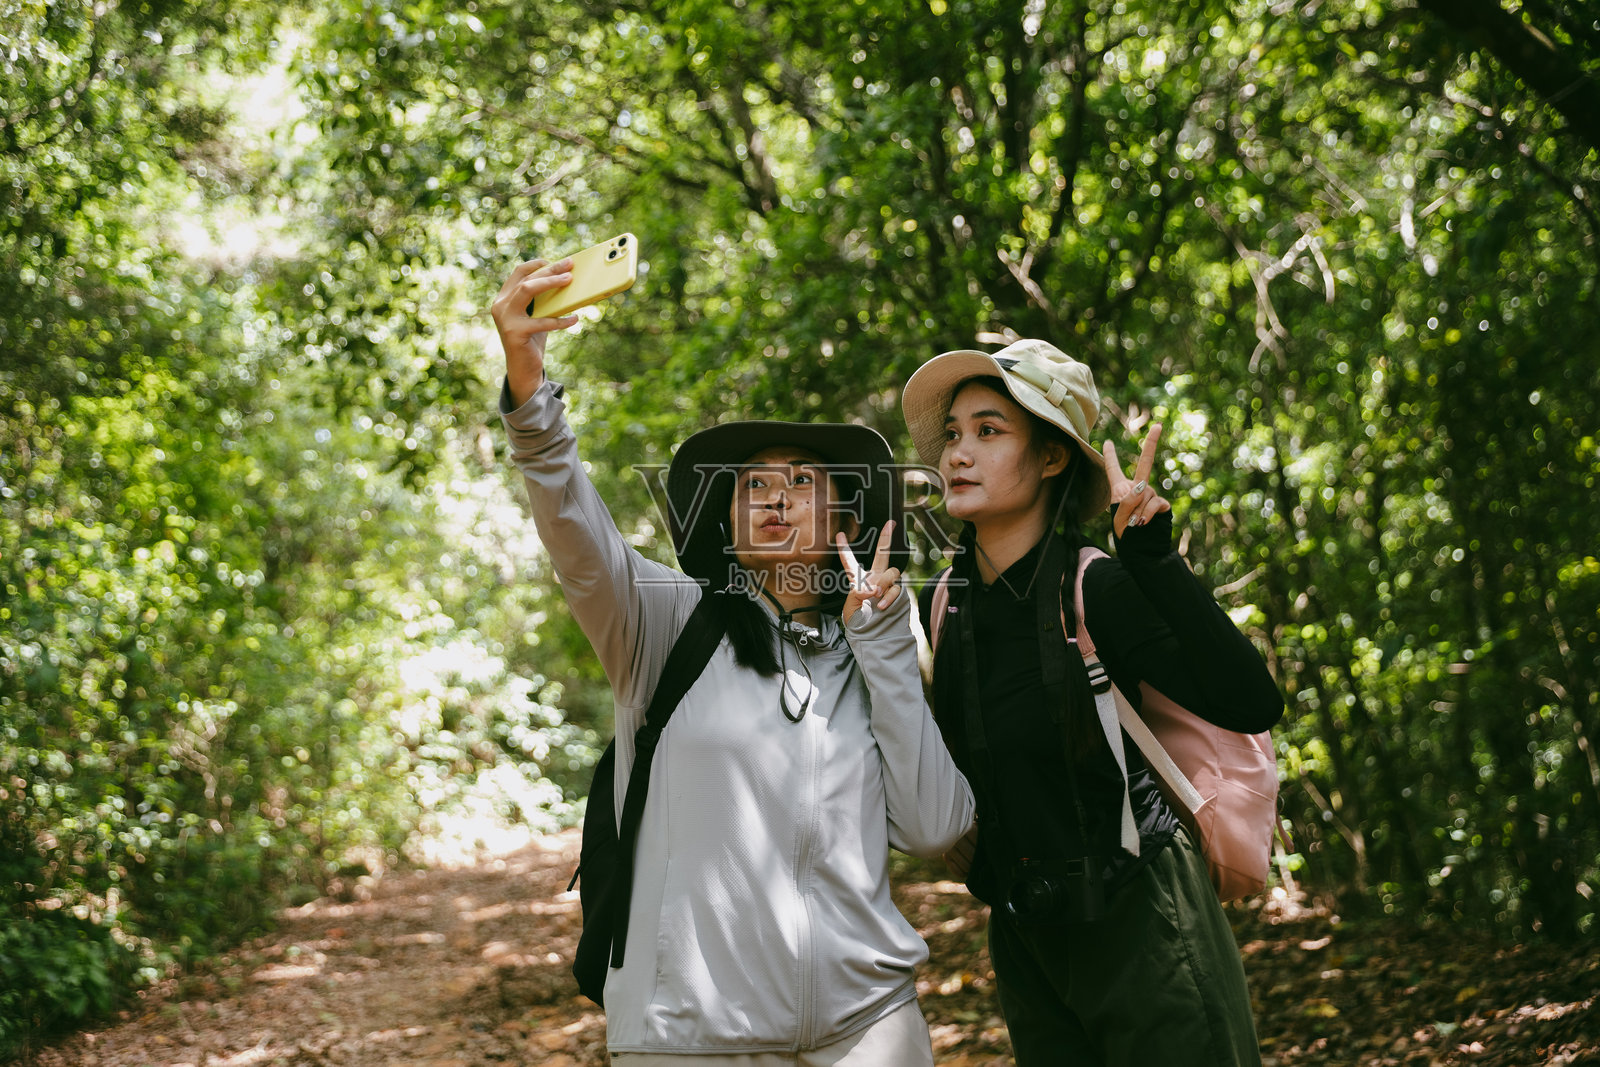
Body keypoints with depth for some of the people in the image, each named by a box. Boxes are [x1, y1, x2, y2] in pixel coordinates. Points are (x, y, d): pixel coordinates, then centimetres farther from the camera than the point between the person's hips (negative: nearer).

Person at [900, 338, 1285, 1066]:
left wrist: (1153, 559, -36)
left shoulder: (1097, 590, -17)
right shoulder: (941, 609, 1)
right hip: (1025, 947, 6)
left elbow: (1252, 705, -31)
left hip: (1140, 928, -6)